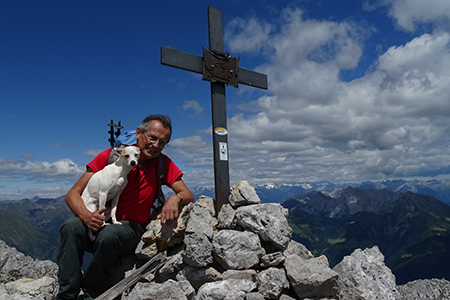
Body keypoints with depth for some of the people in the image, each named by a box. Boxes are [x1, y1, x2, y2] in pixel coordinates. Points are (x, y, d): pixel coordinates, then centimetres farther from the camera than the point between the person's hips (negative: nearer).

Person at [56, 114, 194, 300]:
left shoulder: (163, 164, -1)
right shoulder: (109, 156, -4)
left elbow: (188, 196, -4)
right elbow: (72, 194, -5)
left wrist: (175, 198, -30)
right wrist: (86, 216, -27)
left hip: (130, 228, 0)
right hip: (99, 221, 1)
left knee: (108, 236, -32)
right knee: (71, 227, -29)